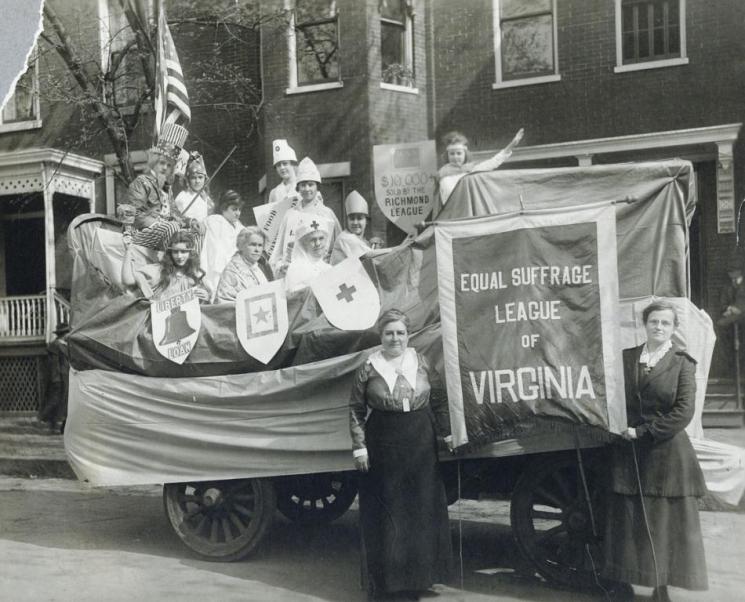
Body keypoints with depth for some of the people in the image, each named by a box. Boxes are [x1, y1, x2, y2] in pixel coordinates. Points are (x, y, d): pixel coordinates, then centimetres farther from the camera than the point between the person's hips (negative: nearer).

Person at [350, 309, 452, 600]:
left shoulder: (421, 363, 3)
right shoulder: (369, 368, -4)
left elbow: (440, 400, 10)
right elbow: (356, 410, -2)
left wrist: (447, 433, 7)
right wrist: (359, 446, -7)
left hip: (421, 446, 3)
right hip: (383, 448, -3)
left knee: (422, 508, 9)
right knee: (386, 513, 3)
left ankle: (419, 576, 22)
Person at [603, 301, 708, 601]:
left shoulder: (682, 362, -2)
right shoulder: (626, 357, 8)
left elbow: (683, 412, -9)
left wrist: (642, 431, -11)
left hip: (667, 455, -3)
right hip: (628, 456, 3)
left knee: (667, 525, 1)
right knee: (629, 523, 6)